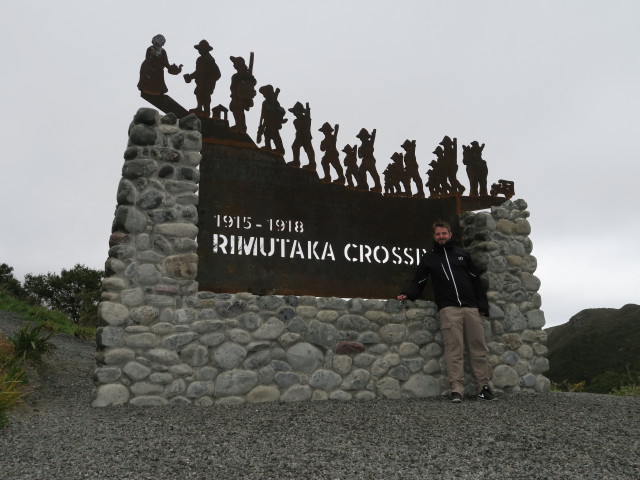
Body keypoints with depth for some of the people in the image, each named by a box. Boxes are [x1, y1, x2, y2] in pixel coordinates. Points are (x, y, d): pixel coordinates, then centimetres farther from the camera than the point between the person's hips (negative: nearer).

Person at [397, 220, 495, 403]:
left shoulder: (463, 254, 18)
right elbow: (419, 282, 14)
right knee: (454, 348, -9)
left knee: (478, 347, 1)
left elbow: (476, 280, 17)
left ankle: (483, 386, 9)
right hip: (448, 309, -2)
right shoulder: (428, 258, 15)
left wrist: (483, 305, 10)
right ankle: (456, 388, -9)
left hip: (471, 307, 2)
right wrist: (408, 294, -7)